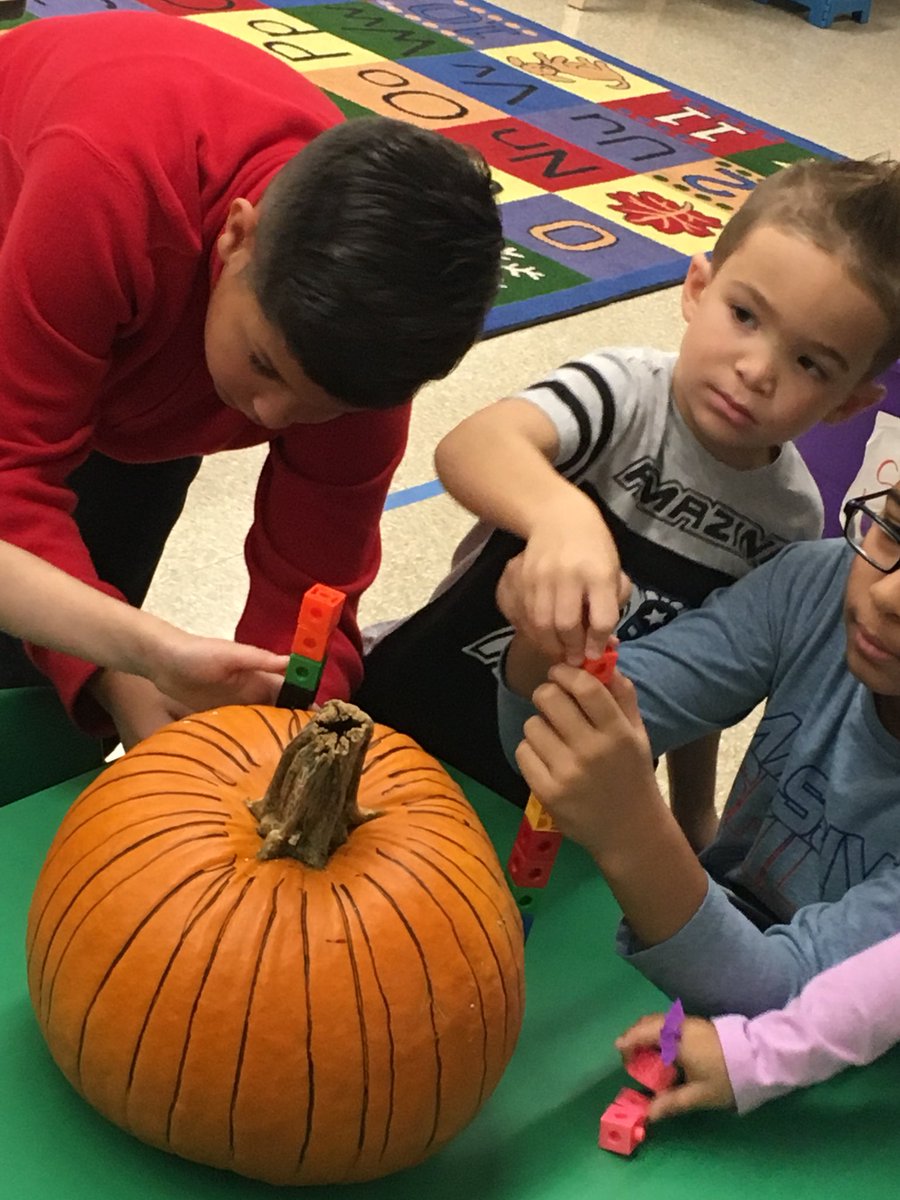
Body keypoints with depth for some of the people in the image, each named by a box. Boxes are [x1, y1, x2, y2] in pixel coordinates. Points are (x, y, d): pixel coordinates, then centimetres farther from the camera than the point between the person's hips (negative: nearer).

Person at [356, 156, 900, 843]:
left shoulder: (792, 518, -7)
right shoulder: (627, 394, -23)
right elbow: (469, 446, -45)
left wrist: (695, 818, 16)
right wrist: (561, 514, -65)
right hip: (417, 706, -5)